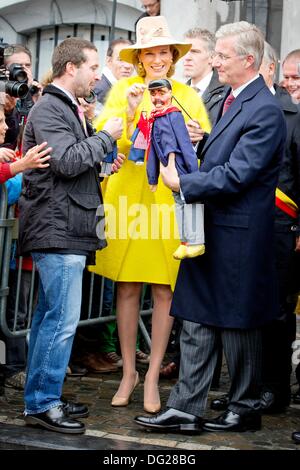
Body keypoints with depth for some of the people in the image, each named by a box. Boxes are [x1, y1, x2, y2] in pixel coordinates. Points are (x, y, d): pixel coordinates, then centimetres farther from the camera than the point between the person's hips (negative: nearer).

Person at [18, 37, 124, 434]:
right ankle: (42, 404, -2)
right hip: (58, 230, -11)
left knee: (50, 316, 14)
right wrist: (106, 136, -11)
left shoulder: (68, 108, 20)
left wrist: (101, 162, 13)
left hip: (65, 230, 11)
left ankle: (42, 398, 21)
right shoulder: (49, 109, -11)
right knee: (62, 319, -9)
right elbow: (67, 161, -22)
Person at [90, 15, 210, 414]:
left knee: (165, 289, 0)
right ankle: (128, 372, 16)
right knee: (127, 288, 2)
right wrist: (129, 112, -17)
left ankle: (153, 376, 11)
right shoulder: (123, 90, 7)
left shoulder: (188, 96, 10)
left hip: (170, 198, 1)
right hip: (128, 196, 0)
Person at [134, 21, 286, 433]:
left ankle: (245, 409, 22)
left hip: (238, 238, -9)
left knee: (237, 323, 6)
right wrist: (203, 141, 3)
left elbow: (236, 175, -23)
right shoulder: (232, 101, 13)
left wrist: (182, 184, -15)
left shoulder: (264, 111, -18)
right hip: (210, 232, 9)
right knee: (197, 321, 9)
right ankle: (186, 410, 14)